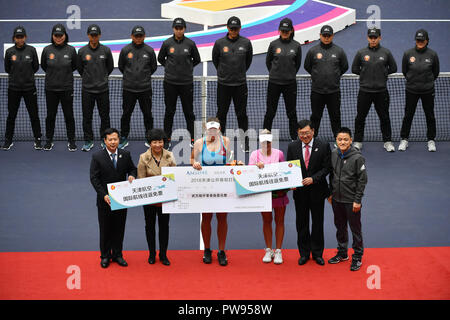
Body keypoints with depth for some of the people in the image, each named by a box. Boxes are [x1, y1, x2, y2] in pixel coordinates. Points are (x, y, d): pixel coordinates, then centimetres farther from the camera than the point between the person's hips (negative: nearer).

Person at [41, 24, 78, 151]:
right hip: (51, 88, 1)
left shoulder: (71, 50, -5)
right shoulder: (47, 50, -3)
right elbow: (43, 65, 12)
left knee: (69, 115, 4)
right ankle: (49, 141, 20)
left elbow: (74, 66, 10)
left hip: (67, 88, -1)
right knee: (50, 115, 9)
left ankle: (71, 141, 16)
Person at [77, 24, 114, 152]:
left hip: (103, 89, 0)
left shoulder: (106, 50, -1)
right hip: (87, 89, 0)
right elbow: (79, 68, 12)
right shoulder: (82, 51, -1)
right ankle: (88, 141, 14)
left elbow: (110, 67, 13)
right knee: (87, 117, 4)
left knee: (104, 116, 5)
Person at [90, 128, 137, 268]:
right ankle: (105, 256, 22)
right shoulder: (97, 157, -8)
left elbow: (132, 168, 13)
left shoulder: (125, 155, 1)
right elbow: (94, 178, -9)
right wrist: (104, 195, -19)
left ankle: (117, 255, 23)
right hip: (105, 199, -2)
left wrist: (132, 175, -12)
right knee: (105, 229, 9)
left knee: (119, 228, 10)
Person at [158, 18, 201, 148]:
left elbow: (196, 59, 12)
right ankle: (167, 138, 15)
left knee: (189, 111, 5)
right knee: (169, 111, 7)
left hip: (187, 82, 0)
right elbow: (160, 58, 13)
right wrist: (169, 68, 10)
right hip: (170, 82, 0)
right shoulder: (167, 43, -2)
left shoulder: (190, 43, -2)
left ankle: (193, 138, 13)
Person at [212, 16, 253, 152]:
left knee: (242, 114, 4)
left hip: (240, 84, 0)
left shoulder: (246, 43, -1)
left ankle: (244, 143, 12)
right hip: (223, 84, 0)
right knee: (221, 113, 8)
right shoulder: (219, 43, -3)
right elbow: (215, 59, 13)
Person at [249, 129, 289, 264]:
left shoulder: (279, 153, 2)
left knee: (279, 221, 4)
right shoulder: (255, 154, 2)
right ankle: (268, 250, 18)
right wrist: (256, 166, -22)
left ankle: (278, 251, 10)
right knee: (266, 221, 8)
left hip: (279, 192, 0)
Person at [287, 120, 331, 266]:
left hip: (317, 190, -2)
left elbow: (326, 167, -6)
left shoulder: (323, 146, -5)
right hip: (300, 191, 2)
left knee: (317, 222, 7)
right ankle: (304, 253, 20)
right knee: (301, 223, 8)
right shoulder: (292, 147, 2)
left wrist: (313, 179, -18)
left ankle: (317, 253, 19)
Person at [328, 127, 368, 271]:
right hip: (337, 199, 5)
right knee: (340, 227, 18)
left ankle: (357, 257, 16)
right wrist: (330, 193, 12)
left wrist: (357, 200, -13)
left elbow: (362, 180, -12)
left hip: (351, 201, -5)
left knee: (355, 229, 4)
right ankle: (342, 253, 33)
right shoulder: (333, 154, -1)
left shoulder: (357, 157, -16)